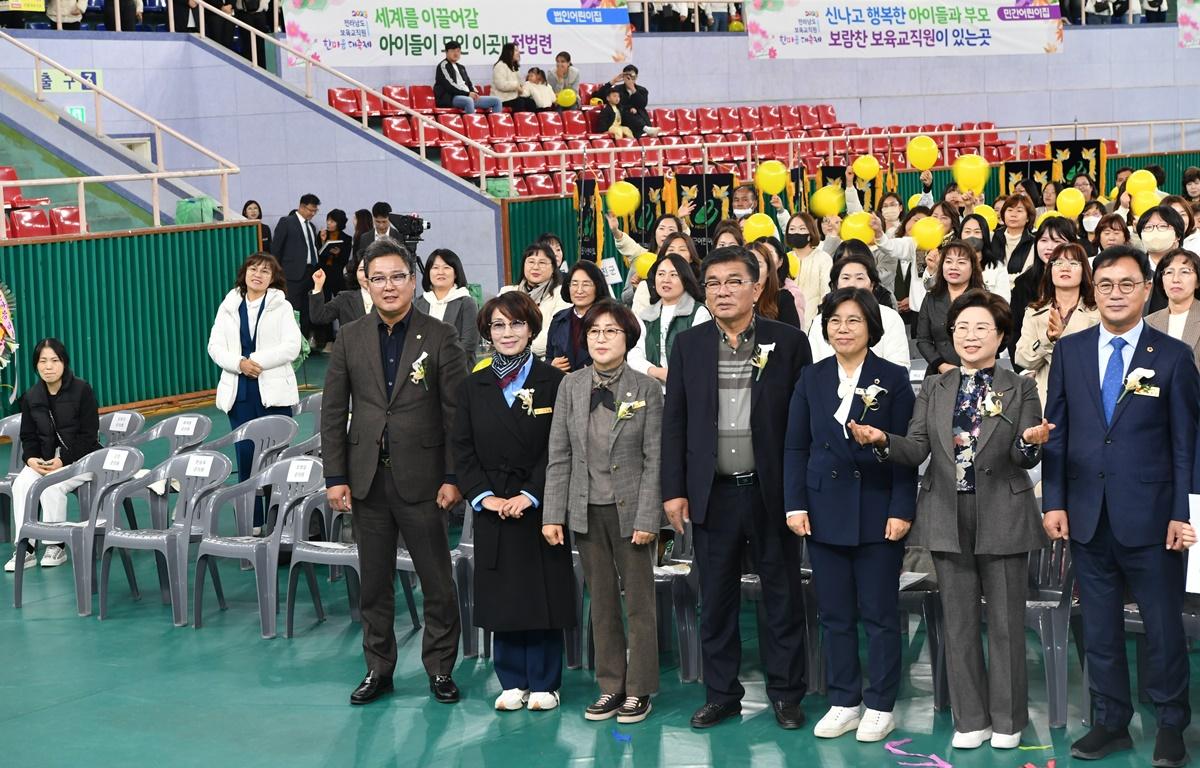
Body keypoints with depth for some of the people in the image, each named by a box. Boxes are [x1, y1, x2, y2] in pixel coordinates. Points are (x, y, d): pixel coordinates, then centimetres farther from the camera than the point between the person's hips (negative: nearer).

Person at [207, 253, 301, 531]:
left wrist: (256, 361, -15)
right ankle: (252, 521, 9)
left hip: (273, 391, -2)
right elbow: (215, 347, 5)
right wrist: (239, 363, -13)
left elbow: (291, 347, -8)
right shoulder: (229, 307, 10)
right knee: (245, 454, 1)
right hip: (239, 391, 2)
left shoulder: (282, 307, 3)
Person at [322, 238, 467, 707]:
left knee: (437, 581, 3)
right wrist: (335, 477, 0)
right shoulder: (350, 339, 5)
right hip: (368, 478, 3)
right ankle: (378, 668, 22)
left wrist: (453, 477, -8)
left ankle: (440, 668, 16)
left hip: (421, 478, -2)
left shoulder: (440, 338, -2)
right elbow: (333, 412, 6)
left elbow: (456, 413, -3)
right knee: (374, 581, 10)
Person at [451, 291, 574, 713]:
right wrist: (485, 496, -7)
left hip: (540, 507, -2)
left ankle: (543, 683, 12)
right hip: (493, 510, 3)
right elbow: (463, 450, 5)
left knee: (543, 595, 2)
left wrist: (530, 495, -14)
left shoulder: (553, 382, -1)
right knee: (501, 596, 6)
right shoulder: (473, 387, 8)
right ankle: (512, 682, 15)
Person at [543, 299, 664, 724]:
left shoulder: (646, 389, -5)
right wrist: (553, 514, -1)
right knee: (601, 602, 10)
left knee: (638, 601, 4)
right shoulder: (571, 386, 3)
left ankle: (639, 689, 13)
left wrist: (647, 518, -12)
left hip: (630, 509, -3)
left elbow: (655, 460, -7)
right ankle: (610, 686, 19)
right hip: (587, 510, 3)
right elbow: (559, 455, 4)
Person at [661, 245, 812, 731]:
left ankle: (786, 694, 17)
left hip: (771, 490, -2)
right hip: (713, 492, 2)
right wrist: (674, 490, 0)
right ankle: (721, 694, 19)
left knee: (783, 597, 6)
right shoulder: (688, 345, 5)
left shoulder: (789, 343, -2)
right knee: (716, 600, 9)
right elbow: (674, 422, 6)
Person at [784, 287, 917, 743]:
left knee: (880, 614, 3)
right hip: (825, 512, 3)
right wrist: (795, 504, 0)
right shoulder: (811, 378, 7)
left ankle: (880, 707, 13)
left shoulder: (894, 379, -1)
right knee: (835, 614, 8)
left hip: (877, 513, -3)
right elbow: (795, 446, 8)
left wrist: (901, 510, -10)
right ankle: (844, 703, 18)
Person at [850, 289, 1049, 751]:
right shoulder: (934, 390, 9)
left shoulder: (1021, 389, 3)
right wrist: (882, 440, -19)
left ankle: (1007, 720, 17)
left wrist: (1031, 443, -29)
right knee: (959, 622, 8)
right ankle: (971, 719, 18)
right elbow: (916, 450, 0)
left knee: (1005, 622, 5)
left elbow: (1025, 458, -5)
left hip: (1002, 517, -2)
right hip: (949, 517, 2)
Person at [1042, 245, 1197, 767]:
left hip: (1150, 516, -3)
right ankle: (1110, 723, 21)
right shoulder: (1070, 351, 7)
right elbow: (1055, 432, 7)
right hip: (1087, 515, 3)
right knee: (1099, 626, 10)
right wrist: (1053, 501, 1)